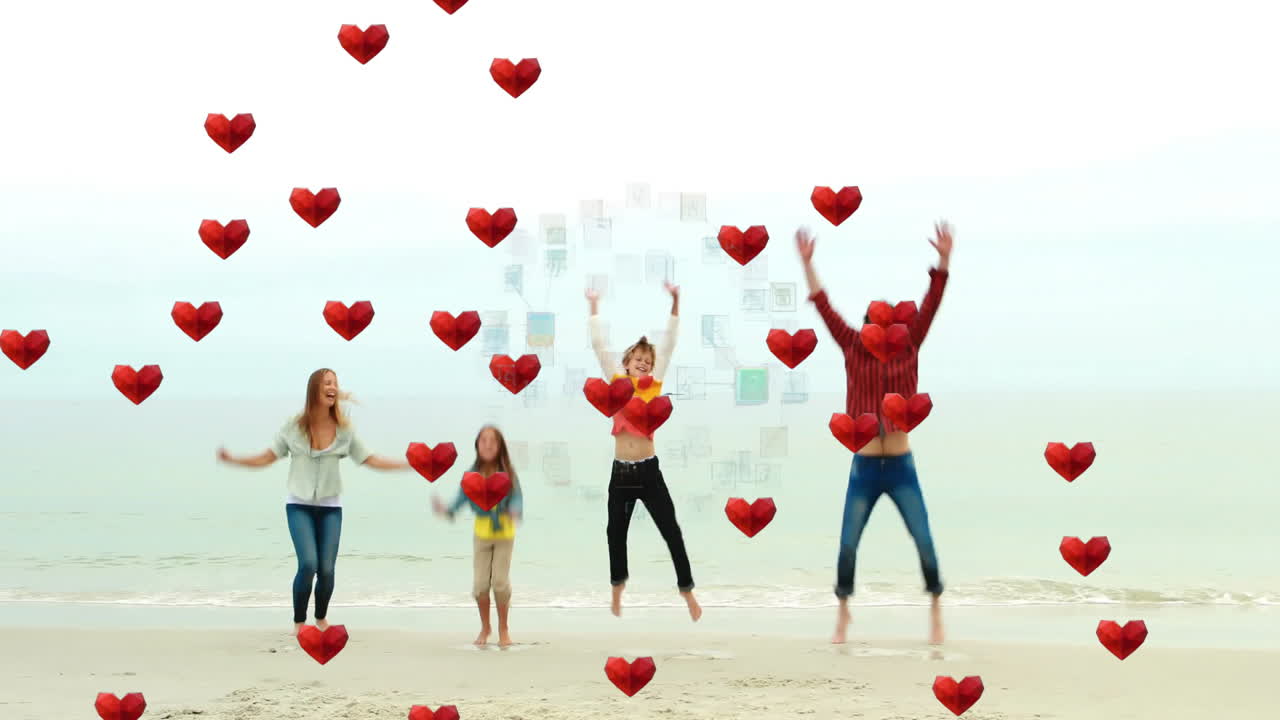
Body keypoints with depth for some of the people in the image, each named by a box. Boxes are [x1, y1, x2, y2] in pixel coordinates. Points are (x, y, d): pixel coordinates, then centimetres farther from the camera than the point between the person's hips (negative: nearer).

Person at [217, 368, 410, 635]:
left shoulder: (344, 430, -3)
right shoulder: (295, 427, -6)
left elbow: (370, 460, 3)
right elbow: (268, 457, 0)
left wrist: (410, 464, -1)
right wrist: (233, 459, -11)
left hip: (330, 507, 2)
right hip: (299, 506, -2)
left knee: (327, 569, -5)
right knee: (308, 564, -18)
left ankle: (321, 618, 24)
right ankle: (299, 622, 3)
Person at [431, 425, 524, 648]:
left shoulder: (508, 474, -13)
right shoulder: (472, 475, -9)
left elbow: (517, 498, -17)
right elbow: (462, 497, -9)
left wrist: (515, 511, -38)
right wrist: (447, 510, -28)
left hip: (504, 533, -1)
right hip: (482, 533, 1)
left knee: (500, 580, -4)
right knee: (480, 583, 2)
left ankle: (503, 629, 16)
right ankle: (485, 627, 25)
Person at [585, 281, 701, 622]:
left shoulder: (654, 385, 3)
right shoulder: (616, 383, 5)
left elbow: (669, 343, 0)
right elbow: (598, 345, 6)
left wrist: (675, 303, -4)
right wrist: (594, 307, 5)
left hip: (649, 471, -1)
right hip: (621, 472, 1)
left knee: (671, 532, -1)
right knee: (616, 531, 14)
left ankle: (687, 590, 9)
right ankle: (617, 586, 36)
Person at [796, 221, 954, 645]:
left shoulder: (907, 352, 2)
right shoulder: (854, 352, 2)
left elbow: (929, 308, -5)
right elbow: (825, 308, 0)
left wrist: (944, 261, -13)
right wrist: (806, 263, -3)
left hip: (901, 468, 0)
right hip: (864, 469, 0)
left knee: (924, 542, -4)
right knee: (847, 545, 1)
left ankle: (935, 610, 12)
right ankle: (843, 611, 19)